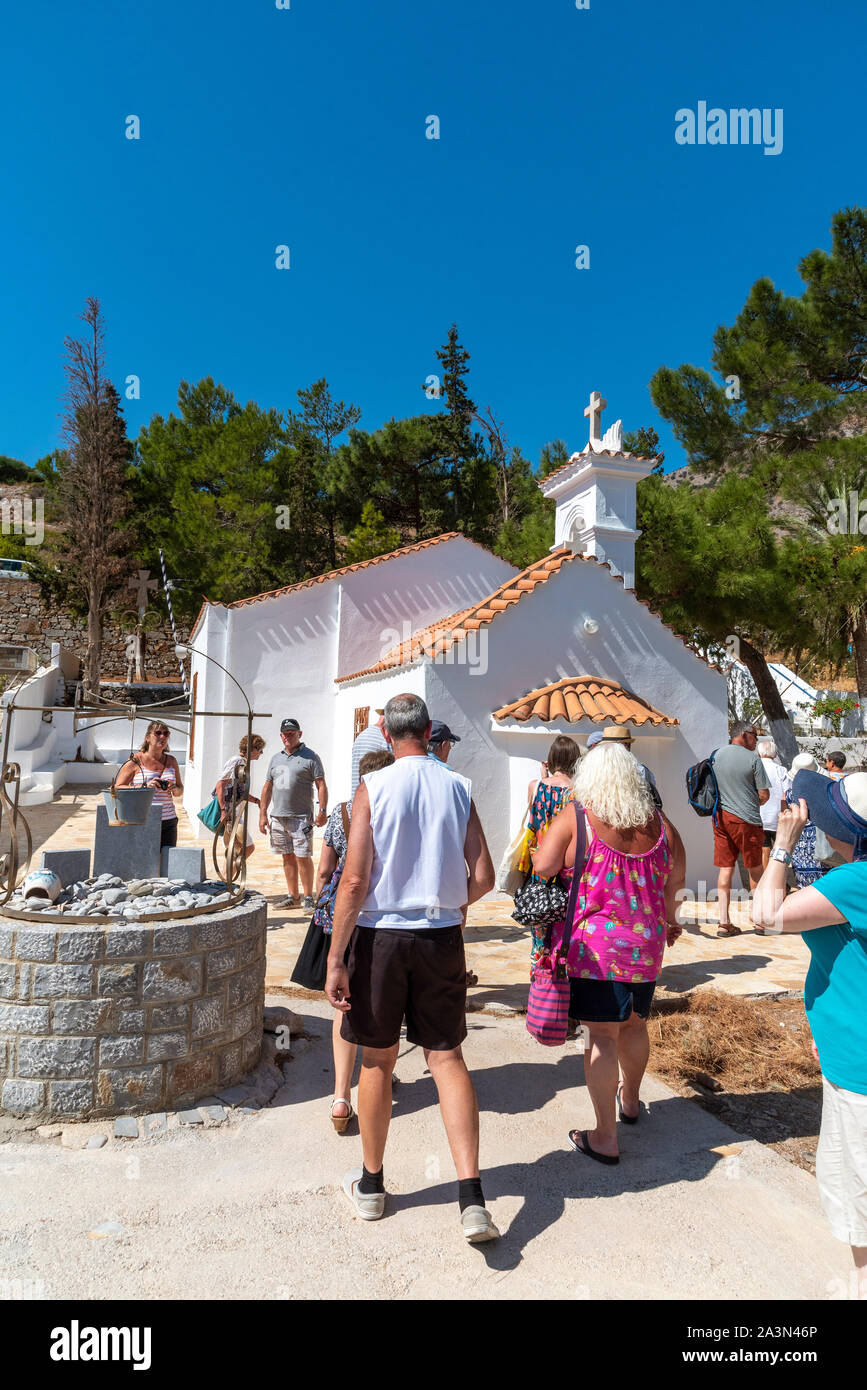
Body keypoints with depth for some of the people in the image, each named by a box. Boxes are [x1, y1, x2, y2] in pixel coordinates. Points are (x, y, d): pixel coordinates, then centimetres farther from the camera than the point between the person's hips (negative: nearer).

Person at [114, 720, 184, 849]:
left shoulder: (171, 761, 13)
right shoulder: (135, 761, 0)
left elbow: (180, 790, 21)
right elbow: (117, 788, -4)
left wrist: (174, 789, -3)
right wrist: (144, 787, -17)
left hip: (168, 823, 4)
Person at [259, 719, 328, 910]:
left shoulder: (310, 757, -1)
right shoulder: (275, 758, 16)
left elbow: (321, 785, -5)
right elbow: (267, 787, 18)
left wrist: (322, 811, -13)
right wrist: (262, 814, 13)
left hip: (301, 817, -5)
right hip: (278, 817, 6)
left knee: (303, 857, -6)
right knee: (287, 857, 11)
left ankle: (308, 898, 3)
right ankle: (292, 896, 19)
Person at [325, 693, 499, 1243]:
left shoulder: (373, 788, -10)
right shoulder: (458, 788, -2)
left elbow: (355, 880, -14)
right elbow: (483, 877, -1)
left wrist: (335, 959, -9)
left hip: (381, 934, -2)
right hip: (442, 936, 2)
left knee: (378, 1059, 14)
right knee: (447, 1057, 11)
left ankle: (371, 1186, 32)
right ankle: (473, 1198, 7)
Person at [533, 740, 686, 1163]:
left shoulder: (574, 819, -11)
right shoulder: (659, 824, 1)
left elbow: (541, 869, -13)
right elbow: (676, 880, 12)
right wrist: (669, 920, 28)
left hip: (593, 943, -4)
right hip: (646, 943, 5)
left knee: (603, 1034, 2)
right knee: (635, 1024, 22)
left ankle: (605, 1137, 9)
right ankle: (630, 1100, 46)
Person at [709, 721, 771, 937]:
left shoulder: (716, 755, 6)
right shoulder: (752, 758, -9)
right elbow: (764, 795, -8)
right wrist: (755, 804, 12)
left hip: (720, 817, 4)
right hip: (746, 820, -4)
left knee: (725, 868, 6)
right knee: (755, 868, 12)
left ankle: (724, 921, 3)